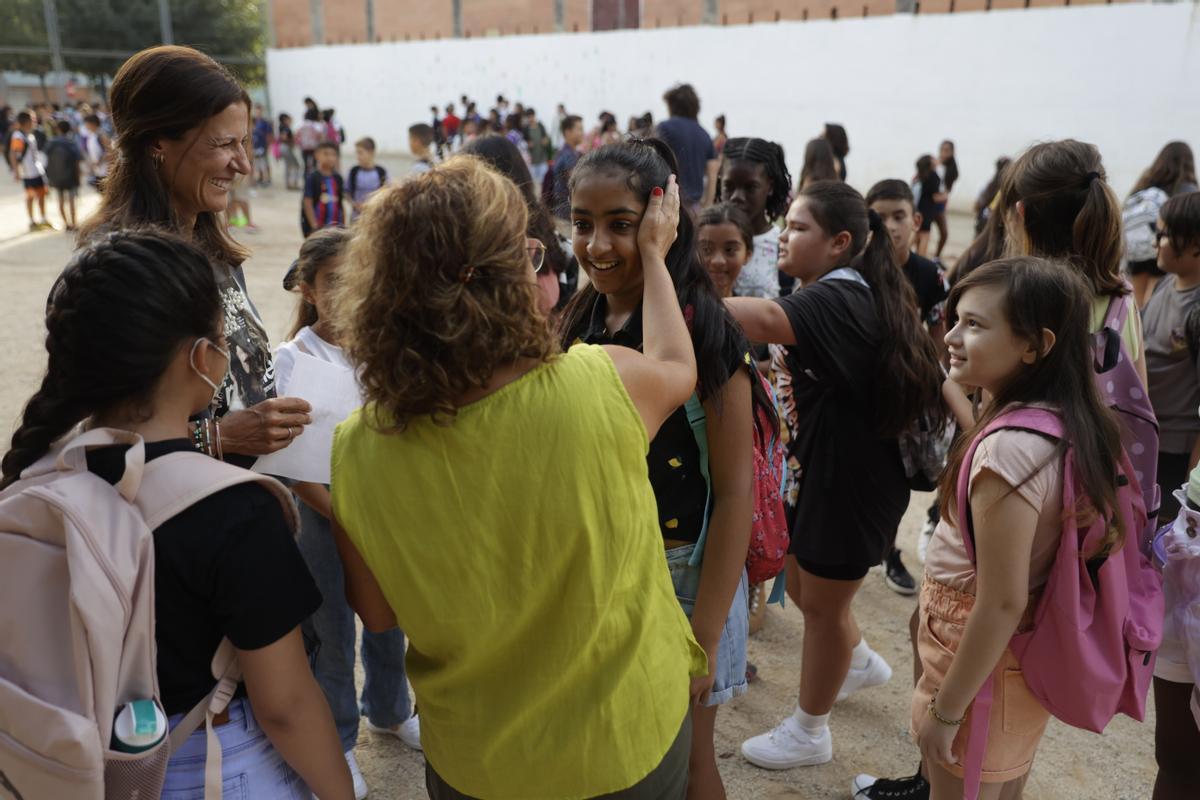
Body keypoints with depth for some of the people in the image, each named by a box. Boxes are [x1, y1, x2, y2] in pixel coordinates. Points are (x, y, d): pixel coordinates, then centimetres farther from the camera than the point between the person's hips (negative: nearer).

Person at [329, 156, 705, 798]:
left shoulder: (357, 454, -22)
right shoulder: (602, 385, -28)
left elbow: (378, 615, -5)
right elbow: (677, 366, -3)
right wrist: (655, 254, 12)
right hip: (629, 744, -1)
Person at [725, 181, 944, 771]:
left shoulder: (839, 299, -25)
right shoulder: (847, 293, 9)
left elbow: (768, 321, -45)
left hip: (851, 479, -9)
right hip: (825, 468, 9)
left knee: (822, 604, 8)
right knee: (803, 585, 24)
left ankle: (809, 732, 29)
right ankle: (861, 661, 51)